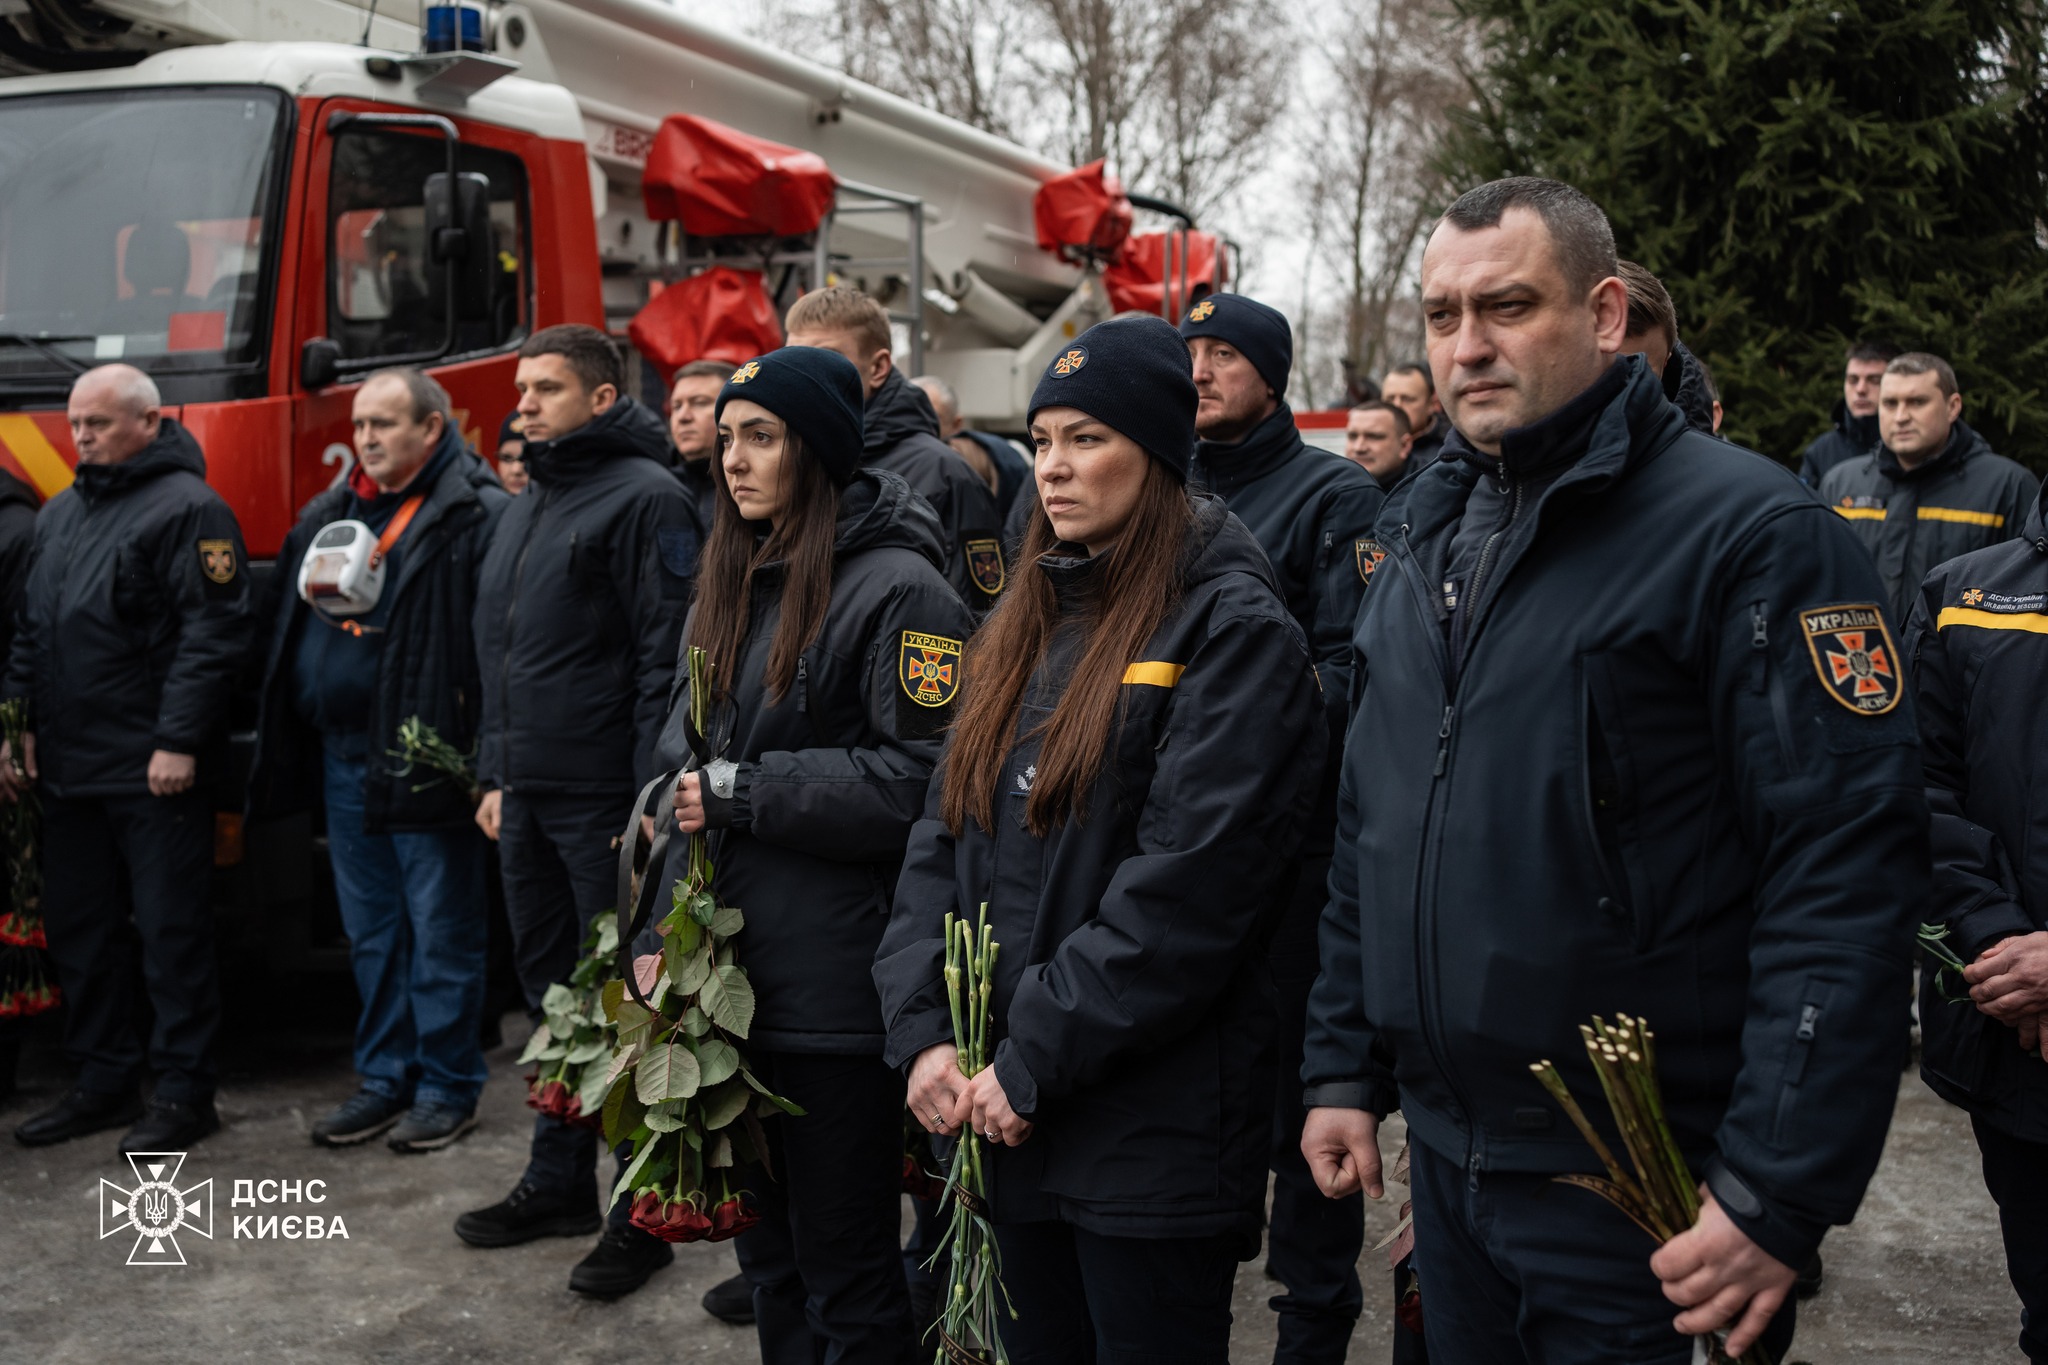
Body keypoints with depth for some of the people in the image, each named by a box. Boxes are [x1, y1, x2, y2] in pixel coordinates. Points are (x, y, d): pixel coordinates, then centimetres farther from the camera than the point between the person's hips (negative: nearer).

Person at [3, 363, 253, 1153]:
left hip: (154, 771, -8)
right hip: (67, 767, 8)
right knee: (79, 932, 14)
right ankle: (104, 1081, 26)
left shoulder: (188, 509, -8)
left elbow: (213, 634, -15)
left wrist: (178, 742, -18)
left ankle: (184, 1091, 9)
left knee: (171, 933, 0)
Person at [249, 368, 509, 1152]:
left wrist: (484, 760, -24)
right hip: (343, 757, 8)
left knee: (440, 932, 2)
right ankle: (384, 1076, 27)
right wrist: (313, 593, 0)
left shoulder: (477, 516, -10)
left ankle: (447, 1087, 14)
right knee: (370, 931, 16)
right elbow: (284, 623, 22)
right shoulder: (330, 514, 15)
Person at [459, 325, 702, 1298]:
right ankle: (559, 1182, 31)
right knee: (550, 990, 17)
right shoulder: (526, 509, 17)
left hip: (604, 801, -9)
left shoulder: (645, 497, -11)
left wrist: (651, 797, -20)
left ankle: (642, 1214, 10)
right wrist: (495, 774, 18)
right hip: (526, 797, 9)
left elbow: (666, 659, -17)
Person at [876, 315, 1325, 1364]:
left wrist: (1033, 1061, -18)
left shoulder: (1234, 632, -10)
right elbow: (944, 838, 8)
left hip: (1155, 1129, -6)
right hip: (1005, 1117, 7)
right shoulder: (1023, 629, 13)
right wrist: (924, 1033, -4)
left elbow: (1186, 883, -19)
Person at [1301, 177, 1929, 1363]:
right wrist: (1346, 1068, 12)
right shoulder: (1428, 538, 9)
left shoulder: (1750, 529, -13)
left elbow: (1850, 872, -19)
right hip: (1445, 1158, 7)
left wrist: (1781, 1194, -21)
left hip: (1646, 1197, -6)